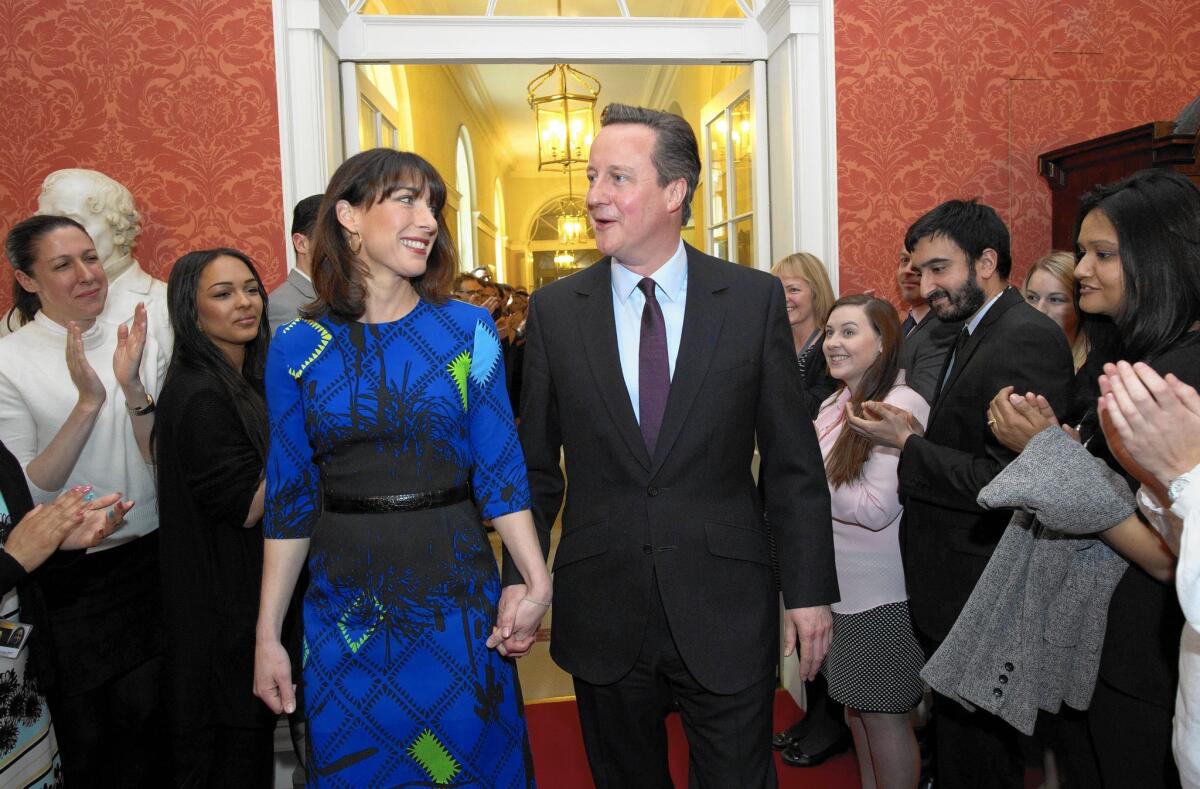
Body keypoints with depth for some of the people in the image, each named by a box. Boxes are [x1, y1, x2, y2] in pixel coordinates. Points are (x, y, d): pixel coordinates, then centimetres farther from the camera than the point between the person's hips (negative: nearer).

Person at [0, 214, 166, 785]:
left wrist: (134, 388, -19)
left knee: (145, 724, 14)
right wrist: (88, 402, -24)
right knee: (83, 742, 14)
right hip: (66, 580, -3)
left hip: (147, 561, 3)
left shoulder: (139, 346, 0)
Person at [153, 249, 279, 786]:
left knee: (253, 731, 21)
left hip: (248, 589, 9)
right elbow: (246, 507, -23)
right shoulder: (199, 394, -22)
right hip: (224, 606, -9)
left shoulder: (238, 382, 8)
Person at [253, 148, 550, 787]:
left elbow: (499, 465, -3)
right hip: (344, 606, 1)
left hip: (456, 596, -1)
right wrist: (267, 635, 2)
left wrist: (537, 583, -13)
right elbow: (289, 496, 2)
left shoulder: (467, 329, -4)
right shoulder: (298, 347, -2)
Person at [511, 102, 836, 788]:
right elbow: (535, 465, 4)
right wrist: (519, 577, -3)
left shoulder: (755, 299, -4)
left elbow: (794, 461, -1)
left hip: (726, 610, -1)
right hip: (602, 613, 2)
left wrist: (810, 590, -1)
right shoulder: (555, 310, -1)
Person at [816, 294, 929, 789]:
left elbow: (877, 507, -25)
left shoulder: (901, 405, -19)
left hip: (881, 594, -8)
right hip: (839, 583, 8)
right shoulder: (834, 404, 7)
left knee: (884, 713, 7)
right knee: (855, 706, 21)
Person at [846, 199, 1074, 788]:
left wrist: (906, 443, -18)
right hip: (954, 593, 9)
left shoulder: (1027, 339, -21)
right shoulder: (974, 335, 11)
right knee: (953, 739, 25)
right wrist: (916, 434, -5)